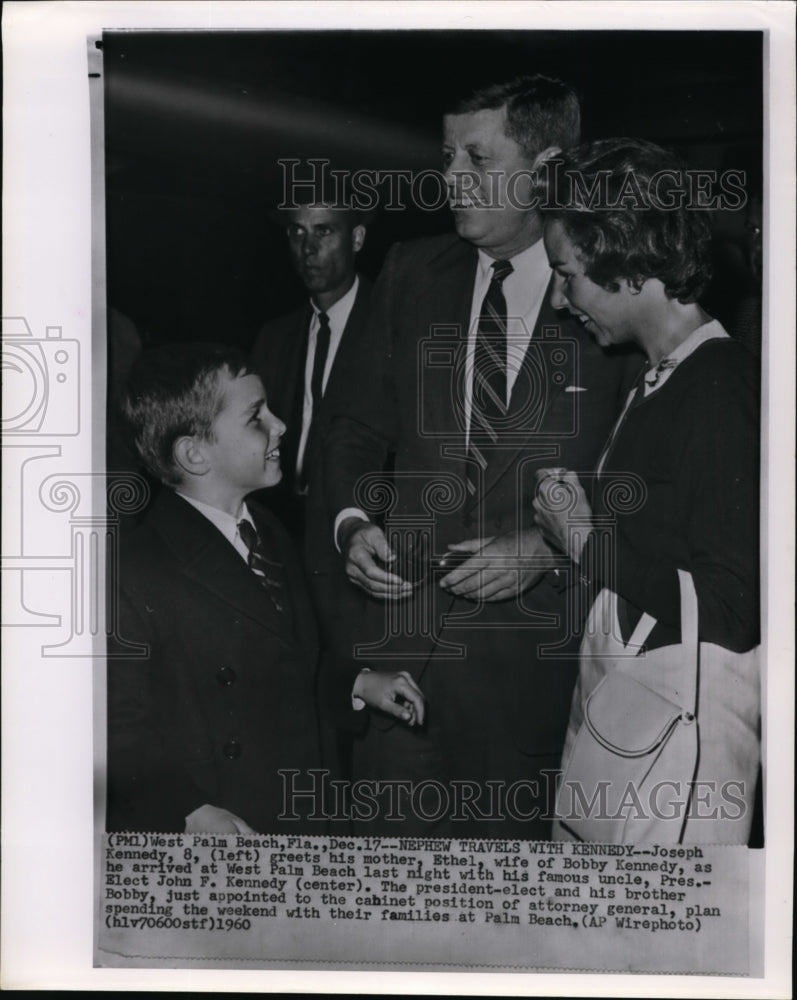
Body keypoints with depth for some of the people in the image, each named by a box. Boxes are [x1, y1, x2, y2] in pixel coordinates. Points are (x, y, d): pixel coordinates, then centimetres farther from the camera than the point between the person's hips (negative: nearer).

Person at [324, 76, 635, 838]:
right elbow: (360, 427, 13)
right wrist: (353, 521, -4)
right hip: (405, 619, 3)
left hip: (541, 645, -2)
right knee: (390, 826, 8)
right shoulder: (411, 273, 8)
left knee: (523, 833, 9)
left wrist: (547, 549, -12)